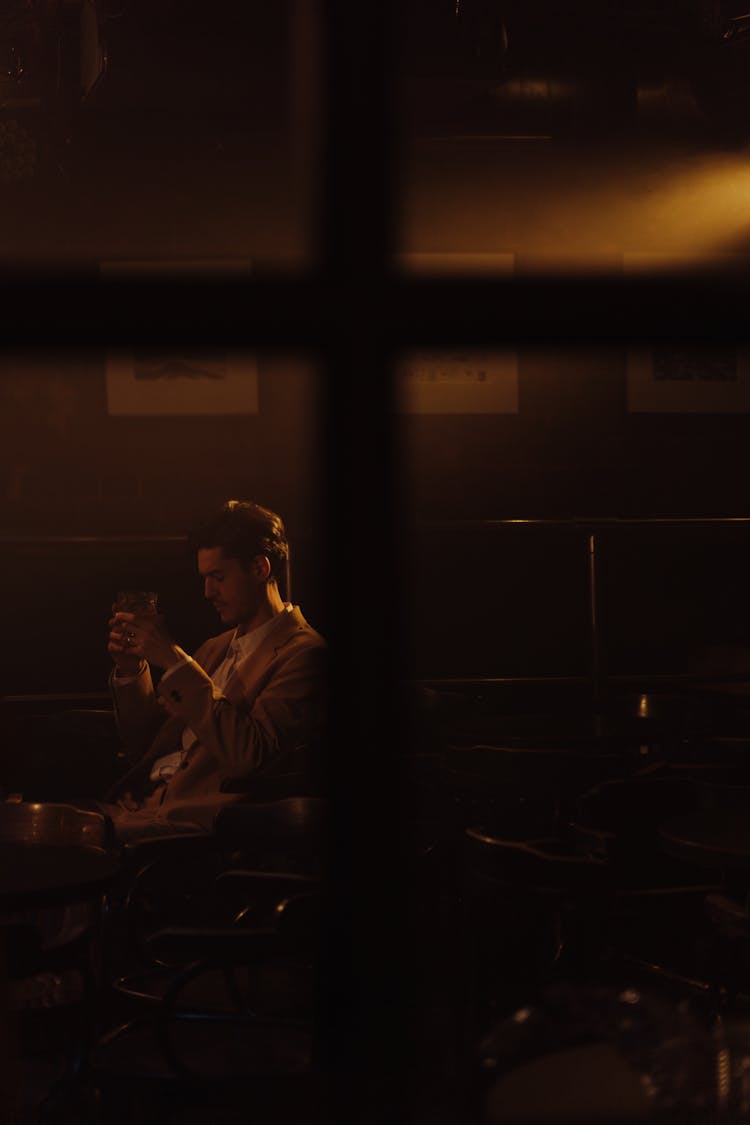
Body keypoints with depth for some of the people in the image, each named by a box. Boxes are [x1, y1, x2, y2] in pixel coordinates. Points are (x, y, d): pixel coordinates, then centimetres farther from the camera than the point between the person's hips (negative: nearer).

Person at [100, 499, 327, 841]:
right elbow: (144, 746, 23)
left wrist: (174, 659, -16)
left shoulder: (302, 652, -5)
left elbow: (247, 754, -19)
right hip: (141, 802, 8)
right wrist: (131, 670, 5)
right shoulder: (216, 648, 22)